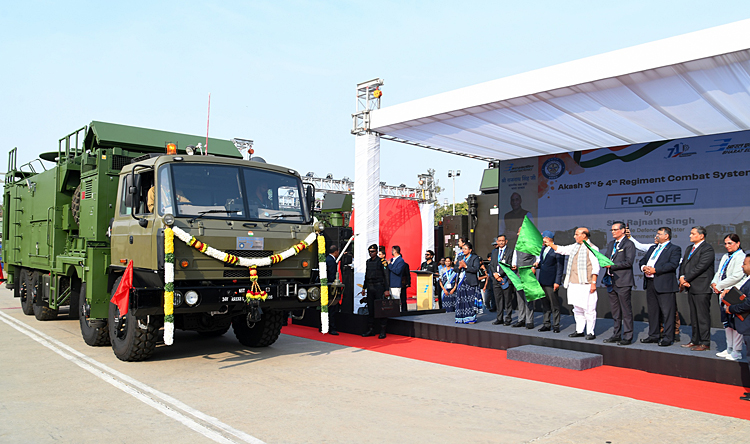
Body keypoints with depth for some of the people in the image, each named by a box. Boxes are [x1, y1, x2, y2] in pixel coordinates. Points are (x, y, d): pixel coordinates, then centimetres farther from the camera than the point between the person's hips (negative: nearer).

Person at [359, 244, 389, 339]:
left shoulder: (381, 261, -5)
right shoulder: (368, 262, 14)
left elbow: (386, 276, -8)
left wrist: (386, 290, -13)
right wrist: (364, 288, 17)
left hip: (379, 287, -6)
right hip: (370, 288, 6)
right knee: (370, 309, 8)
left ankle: (383, 331, 2)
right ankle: (371, 330, 15)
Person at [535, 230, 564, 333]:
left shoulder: (557, 250, -10)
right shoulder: (543, 249, 16)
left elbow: (560, 267, -12)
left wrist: (557, 282, -17)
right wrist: (537, 265, 2)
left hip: (551, 282, -8)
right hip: (542, 281, 8)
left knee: (554, 304, -1)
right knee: (545, 304, 12)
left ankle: (556, 325, 7)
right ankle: (547, 324, 20)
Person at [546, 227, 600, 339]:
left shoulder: (592, 248, -7)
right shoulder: (574, 247, 16)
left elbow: (595, 267, -11)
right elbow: (561, 250, 26)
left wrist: (594, 282, -16)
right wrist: (550, 244, 15)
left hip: (586, 284, -8)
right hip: (574, 284, 8)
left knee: (588, 309, -4)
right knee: (577, 308, 13)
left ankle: (591, 332, 4)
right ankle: (579, 330, 21)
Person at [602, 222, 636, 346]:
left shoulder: (629, 244, -7)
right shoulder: (611, 244, 18)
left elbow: (629, 262, -16)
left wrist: (612, 265, -19)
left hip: (623, 282, -8)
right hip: (611, 281, 8)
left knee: (626, 310, -3)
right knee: (615, 311, 13)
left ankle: (627, 337, 2)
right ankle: (617, 335, 21)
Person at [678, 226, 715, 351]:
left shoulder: (707, 249, -10)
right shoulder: (689, 249, 19)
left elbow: (700, 267, -18)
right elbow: (683, 264, 15)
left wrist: (686, 279, -14)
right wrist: (682, 277, -4)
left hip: (701, 289, -9)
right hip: (691, 288, 9)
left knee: (703, 316, -4)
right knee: (694, 316, 14)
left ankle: (705, 343, 1)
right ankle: (695, 340, 21)